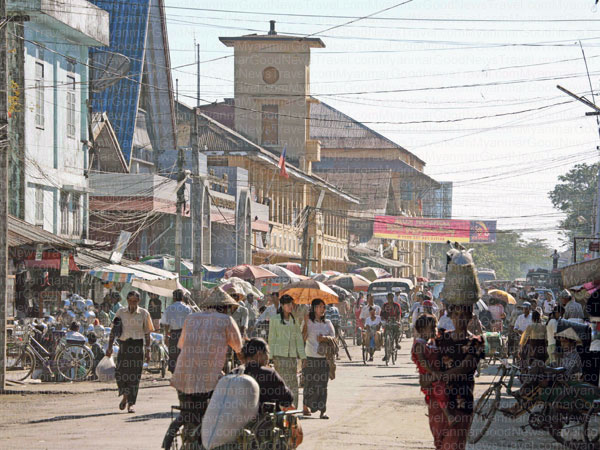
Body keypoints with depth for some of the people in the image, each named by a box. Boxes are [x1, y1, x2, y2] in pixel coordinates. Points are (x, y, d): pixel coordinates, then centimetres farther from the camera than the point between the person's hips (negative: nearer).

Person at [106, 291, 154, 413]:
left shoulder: (144, 313, 4)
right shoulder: (120, 312, 7)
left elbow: (147, 333, 6)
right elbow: (113, 330, 8)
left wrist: (148, 350, 3)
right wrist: (110, 347, 0)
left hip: (137, 346, -1)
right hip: (124, 345, 1)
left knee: (135, 375, -4)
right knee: (120, 373, -6)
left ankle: (131, 404, 2)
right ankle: (125, 396, 22)